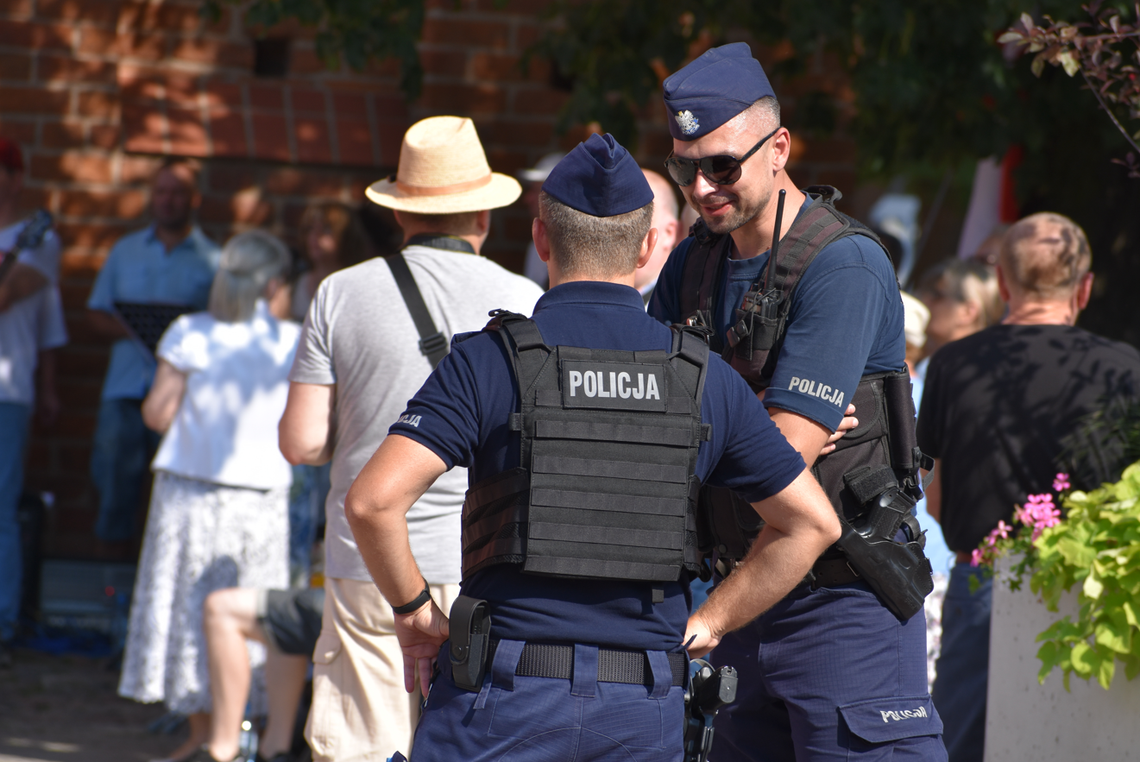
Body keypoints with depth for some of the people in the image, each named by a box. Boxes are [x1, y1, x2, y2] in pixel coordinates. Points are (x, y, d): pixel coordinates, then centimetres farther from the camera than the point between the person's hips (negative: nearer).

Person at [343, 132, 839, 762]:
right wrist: (704, 626, 13)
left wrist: (413, 610, 1)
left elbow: (373, 501, -15)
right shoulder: (705, 379, 6)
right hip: (645, 710, 3)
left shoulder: (488, 361, -5)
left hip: (509, 693, -3)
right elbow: (812, 522, 9)